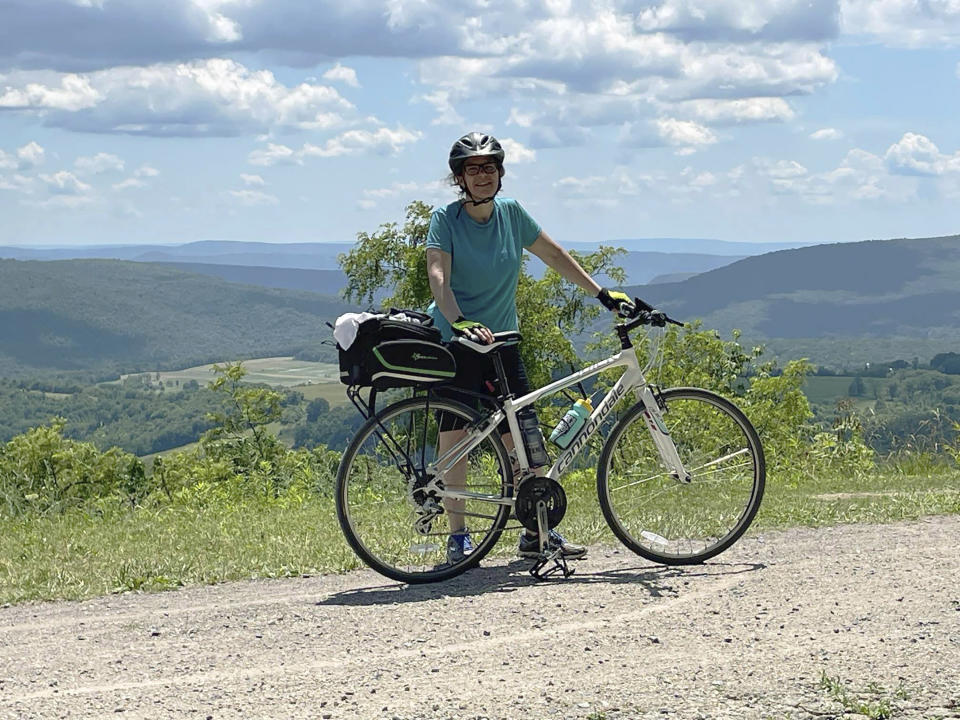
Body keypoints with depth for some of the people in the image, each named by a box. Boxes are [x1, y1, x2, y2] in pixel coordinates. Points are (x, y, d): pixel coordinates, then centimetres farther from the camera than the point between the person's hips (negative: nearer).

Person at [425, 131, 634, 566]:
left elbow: (554, 256, 13)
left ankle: (536, 531, 8)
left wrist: (602, 294, 10)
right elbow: (438, 277, -23)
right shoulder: (445, 219, -10)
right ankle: (458, 536, 2)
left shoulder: (511, 213, 4)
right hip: (453, 344, -4)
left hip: (501, 342, 4)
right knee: (454, 439, -6)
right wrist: (460, 322, -40)